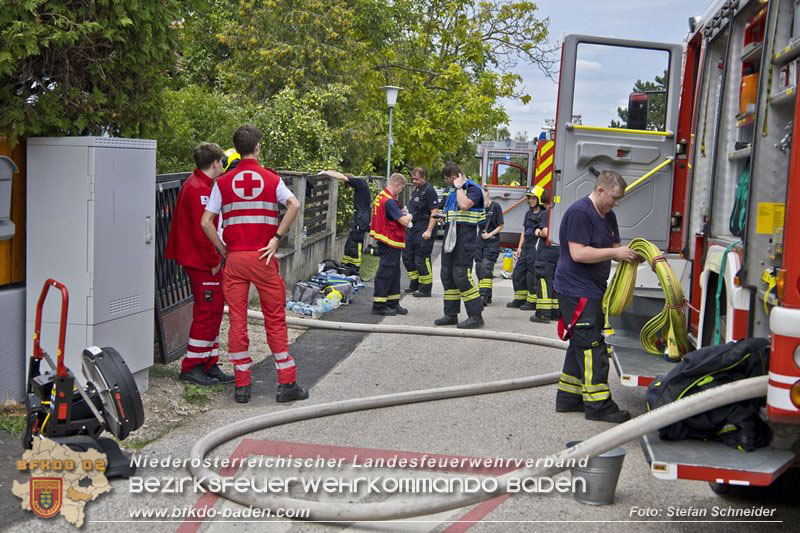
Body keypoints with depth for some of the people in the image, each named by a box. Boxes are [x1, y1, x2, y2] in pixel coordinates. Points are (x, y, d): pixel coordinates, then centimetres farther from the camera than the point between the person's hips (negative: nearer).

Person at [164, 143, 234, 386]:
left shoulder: (193, 184, 16)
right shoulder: (200, 190, -18)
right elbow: (202, 231, -23)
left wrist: (214, 258, 16)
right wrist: (214, 261, -16)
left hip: (198, 260, 11)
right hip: (204, 263, -11)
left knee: (212, 311, 14)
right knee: (208, 312, -5)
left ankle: (209, 365, 21)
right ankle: (191, 367, 2)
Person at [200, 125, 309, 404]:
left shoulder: (223, 182, 5)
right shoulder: (271, 178, 2)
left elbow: (206, 222, -2)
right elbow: (294, 205, -15)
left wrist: (223, 250, 6)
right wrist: (276, 238, -11)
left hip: (234, 258, 1)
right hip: (263, 257, -1)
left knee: (237, 320, 6)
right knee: (275, 319, 5)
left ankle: (242, 385, 8)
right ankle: (287, 383, 7)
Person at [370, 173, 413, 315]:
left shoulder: (380, 197, 11)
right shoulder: (389, 201, -20)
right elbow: (404, 221, -24)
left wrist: (403, 215, 11)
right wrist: (408, 217, -1)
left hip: (384, 241, 10)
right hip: (391, 242, -10)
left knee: (394, 273, 16)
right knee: (385, 273, -5)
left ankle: (393, 303, 23)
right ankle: (378, 305, -1)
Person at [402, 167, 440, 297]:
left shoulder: (429, 191, -13)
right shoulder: (416, 191, 17)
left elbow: (435, 212, -19)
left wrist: (429, 231, -24)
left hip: (423, 231, -10)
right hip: (413, 228, 10)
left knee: (422, 260, -7)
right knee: (407, 257, 13)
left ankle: (425, 289, 2)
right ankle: (415, 284, 26)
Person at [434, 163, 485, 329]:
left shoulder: (473, 189, -9)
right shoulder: (454, 191, 19)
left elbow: (465, 205, -27)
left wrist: (459, 186, -14)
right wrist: (443, 216, 10)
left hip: (465, 236, -9)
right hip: (451, 233, 9)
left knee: (461, 275, -15)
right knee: (447, 275, 10)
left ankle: (476, 316, -10)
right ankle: (451, 314, 17)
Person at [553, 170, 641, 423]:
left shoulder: (607, 216, 15)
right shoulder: (579, 212, -16)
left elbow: (613, 247, 22)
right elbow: (578, 253, -23)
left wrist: (629, 254, 1)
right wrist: (615, 253, -19)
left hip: (592, 291, 11)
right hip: (577, 291, -11)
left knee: (581, 346, 14)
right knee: (592, 347, -10)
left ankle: (568, 397, 22)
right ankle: (598, 405, -7)